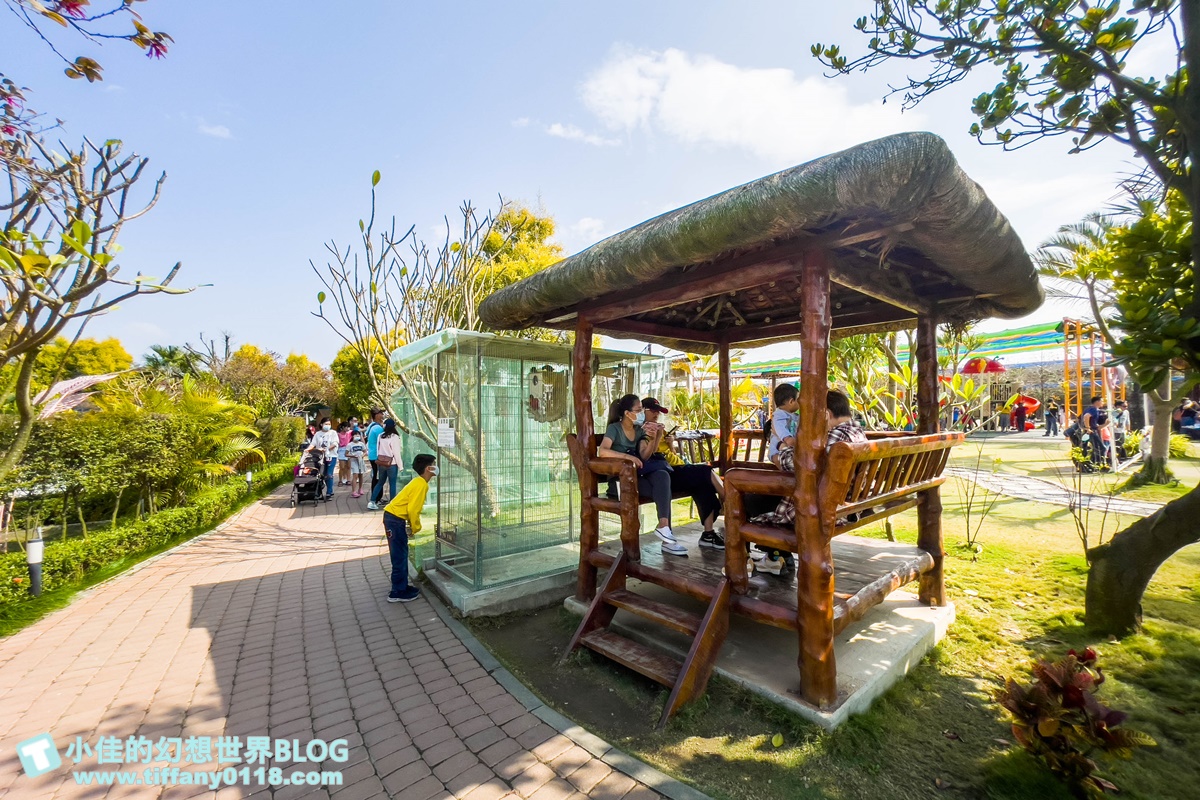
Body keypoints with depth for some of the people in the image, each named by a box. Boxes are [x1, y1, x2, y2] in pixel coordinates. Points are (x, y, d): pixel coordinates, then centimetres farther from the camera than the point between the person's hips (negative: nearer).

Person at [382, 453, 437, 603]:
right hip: (395, 519, -10)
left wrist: (412, 526, 14)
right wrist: (416, 528, -8)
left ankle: (401, 587, 26)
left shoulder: (419, 482, 11)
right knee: (399, 557, -1)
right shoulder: (421, 485, -19)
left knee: (402, 555, 16)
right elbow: (412, 509, -22)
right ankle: (398, 593, 8)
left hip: (394, 517, 10)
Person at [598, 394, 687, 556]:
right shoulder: (614, 428, -8)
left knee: (662, 476, -28)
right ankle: (664, 527, -21)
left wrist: (653, 439, -17)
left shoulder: (640, 429, 12)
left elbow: (644, 456, -1)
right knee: (663, 489, -26)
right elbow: (602, 452, -26)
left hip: (638, 474, 6)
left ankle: (664, 526, -27)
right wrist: (628, 456, -33)